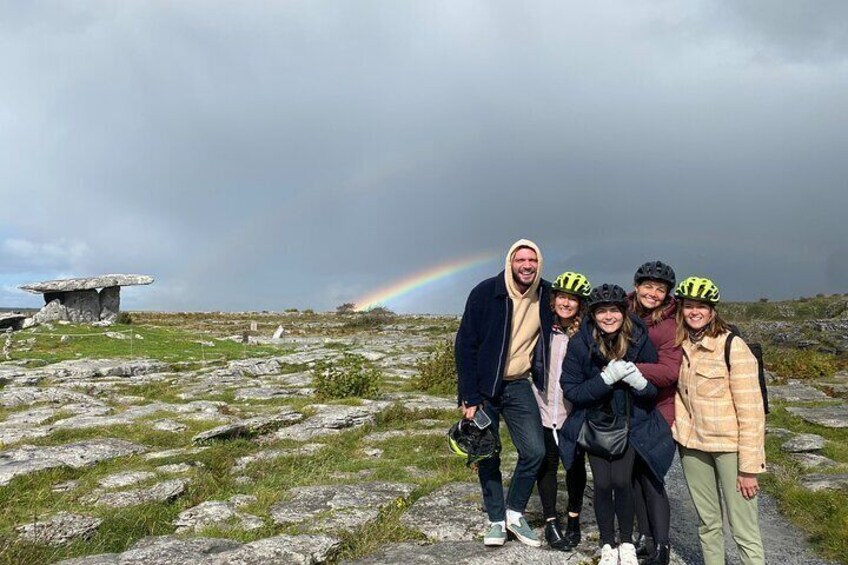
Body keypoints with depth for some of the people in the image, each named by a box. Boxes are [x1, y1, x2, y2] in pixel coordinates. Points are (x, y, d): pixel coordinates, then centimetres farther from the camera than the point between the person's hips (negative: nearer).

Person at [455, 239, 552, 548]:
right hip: (484, 387, -3)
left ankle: (515, 512, 17)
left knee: (535, 451, -4)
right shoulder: (486, 293, -14)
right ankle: (496, 520, 20)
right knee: (487, 456, 4)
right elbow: (465, 345, -14)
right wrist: (470, 398, -16)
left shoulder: (546, 296, -3)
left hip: (519, 385, 3)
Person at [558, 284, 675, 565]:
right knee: (602, 484, -3)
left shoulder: (640, 340, -15)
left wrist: (640, 382, -28)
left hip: (630, 422, 0)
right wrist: (605, 379, -29)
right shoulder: (580, 343, -18)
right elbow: (570, 390, -14)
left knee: (621, 482, -9)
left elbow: (656, 389, -4)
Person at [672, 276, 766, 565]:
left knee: (743, 530, -2)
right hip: (693, 445, 6)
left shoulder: (733, 346, -13)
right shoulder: (681, 347, 5)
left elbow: (750, 409, -14)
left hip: (729, 446, -5)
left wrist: (748, 466, -15)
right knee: (707, 523, 16)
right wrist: (679, 434, 5)